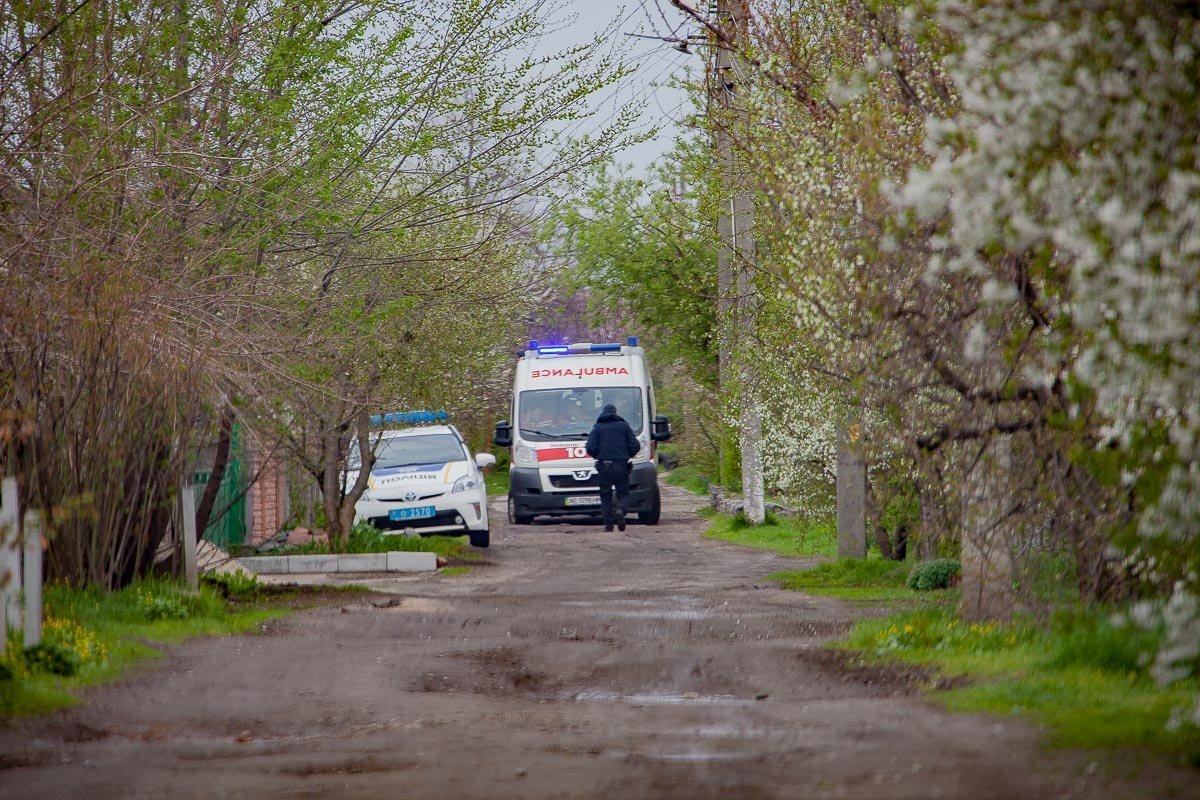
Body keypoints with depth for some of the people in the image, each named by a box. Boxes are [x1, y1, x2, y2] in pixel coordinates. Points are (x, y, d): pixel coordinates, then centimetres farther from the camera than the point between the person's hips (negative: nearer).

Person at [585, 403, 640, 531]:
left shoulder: (598, 428, 7)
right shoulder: (624, 426, 9)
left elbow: (590, 448, -3)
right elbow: (635, 446, 1)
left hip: (604, 466, 0)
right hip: (621, 466, 0)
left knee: (605, 496, 7)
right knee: (623, 494, 7)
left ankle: (608, 523, -3)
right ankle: (620, 510, -23)